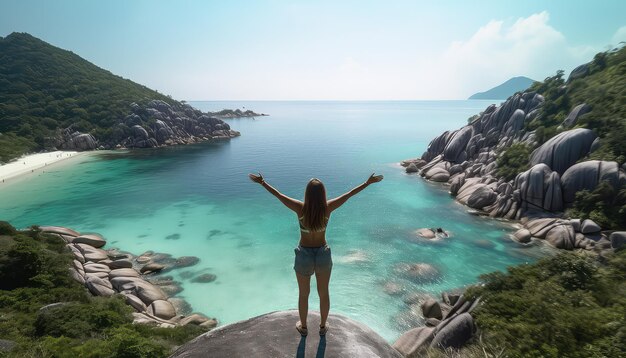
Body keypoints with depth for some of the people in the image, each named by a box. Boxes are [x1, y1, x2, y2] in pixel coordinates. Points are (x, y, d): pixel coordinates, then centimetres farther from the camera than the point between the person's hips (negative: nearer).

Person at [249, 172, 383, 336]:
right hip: (323, 255, 1)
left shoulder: (301, 208, -23)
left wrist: (262, 182, 2)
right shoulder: (328, 208, -19)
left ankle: (303, 327, 42)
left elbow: (278, 194, -12)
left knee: (303, 294, 21)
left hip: (304, 256, -1)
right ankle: (323, 326, 42)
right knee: (324, 293, 23)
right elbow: (350, 193, -9)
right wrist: (368, 182, 3)